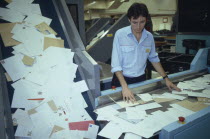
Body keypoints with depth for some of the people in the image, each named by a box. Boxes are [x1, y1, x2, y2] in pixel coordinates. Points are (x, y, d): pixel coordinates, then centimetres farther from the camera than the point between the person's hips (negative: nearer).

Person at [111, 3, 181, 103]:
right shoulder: (120, 34, -15)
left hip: (141, 79, 4)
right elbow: (116, 64, -18)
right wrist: (125, 87, -27)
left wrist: (166, 78, 6)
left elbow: (154, 59, 10)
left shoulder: (149, 37, -2)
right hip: (122, 79, -3)